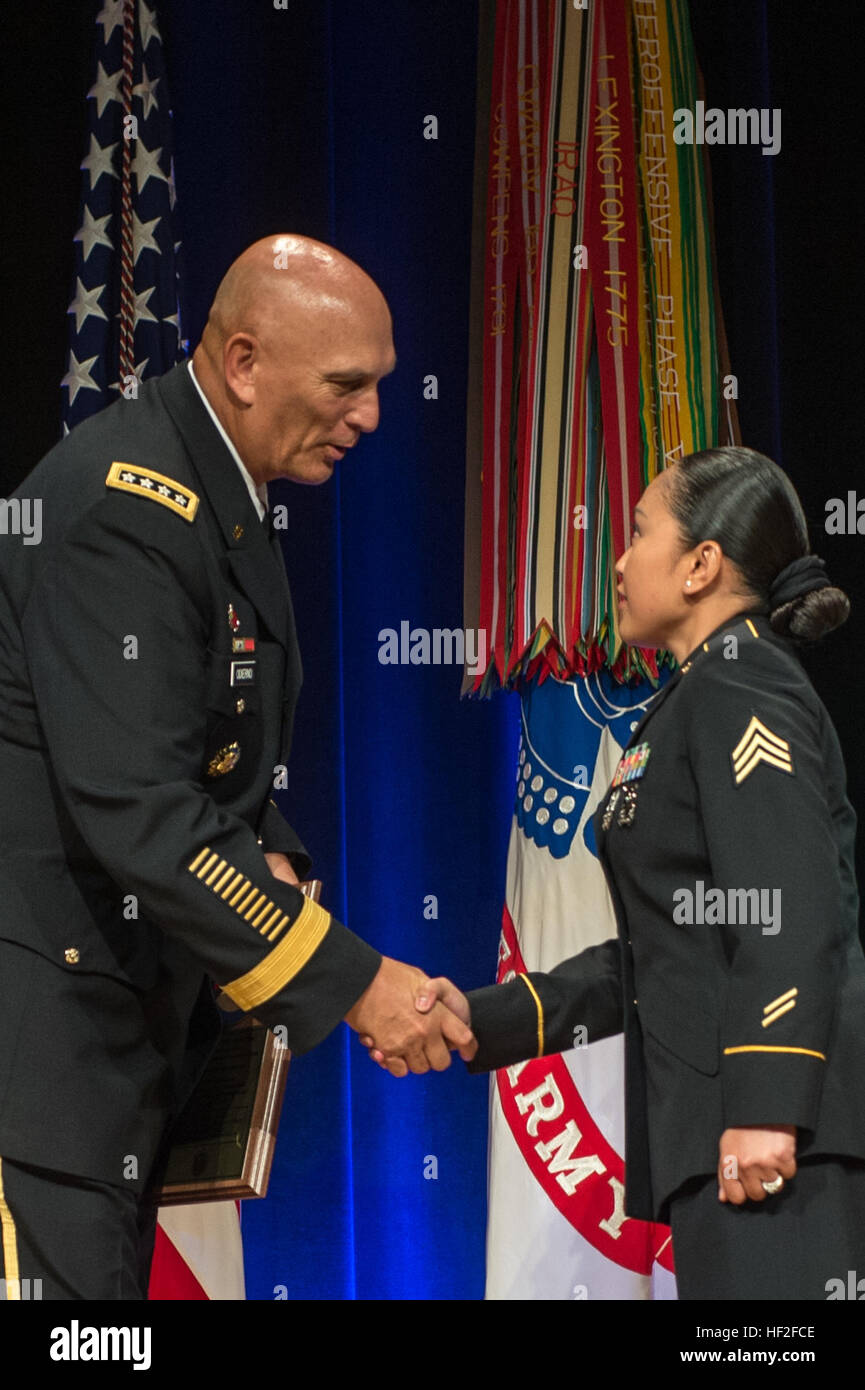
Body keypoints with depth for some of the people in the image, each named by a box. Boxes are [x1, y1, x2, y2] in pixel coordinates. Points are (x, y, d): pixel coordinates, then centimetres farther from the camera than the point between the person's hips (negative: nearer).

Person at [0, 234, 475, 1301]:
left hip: (120, 993, 10)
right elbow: (137, 813, -25)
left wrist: (274, 864, 2)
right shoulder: (129, 506, -19)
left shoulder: (220, 498, 14)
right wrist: (352, 981, -21)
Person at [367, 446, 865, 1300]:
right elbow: (656, 954, 24)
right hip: (714, 1127, 10)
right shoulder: (700, 703, 23)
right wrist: (482, 1020, 17)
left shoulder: (740, 692, -7)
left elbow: (792, 913, -18)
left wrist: (765, 1108, -24)